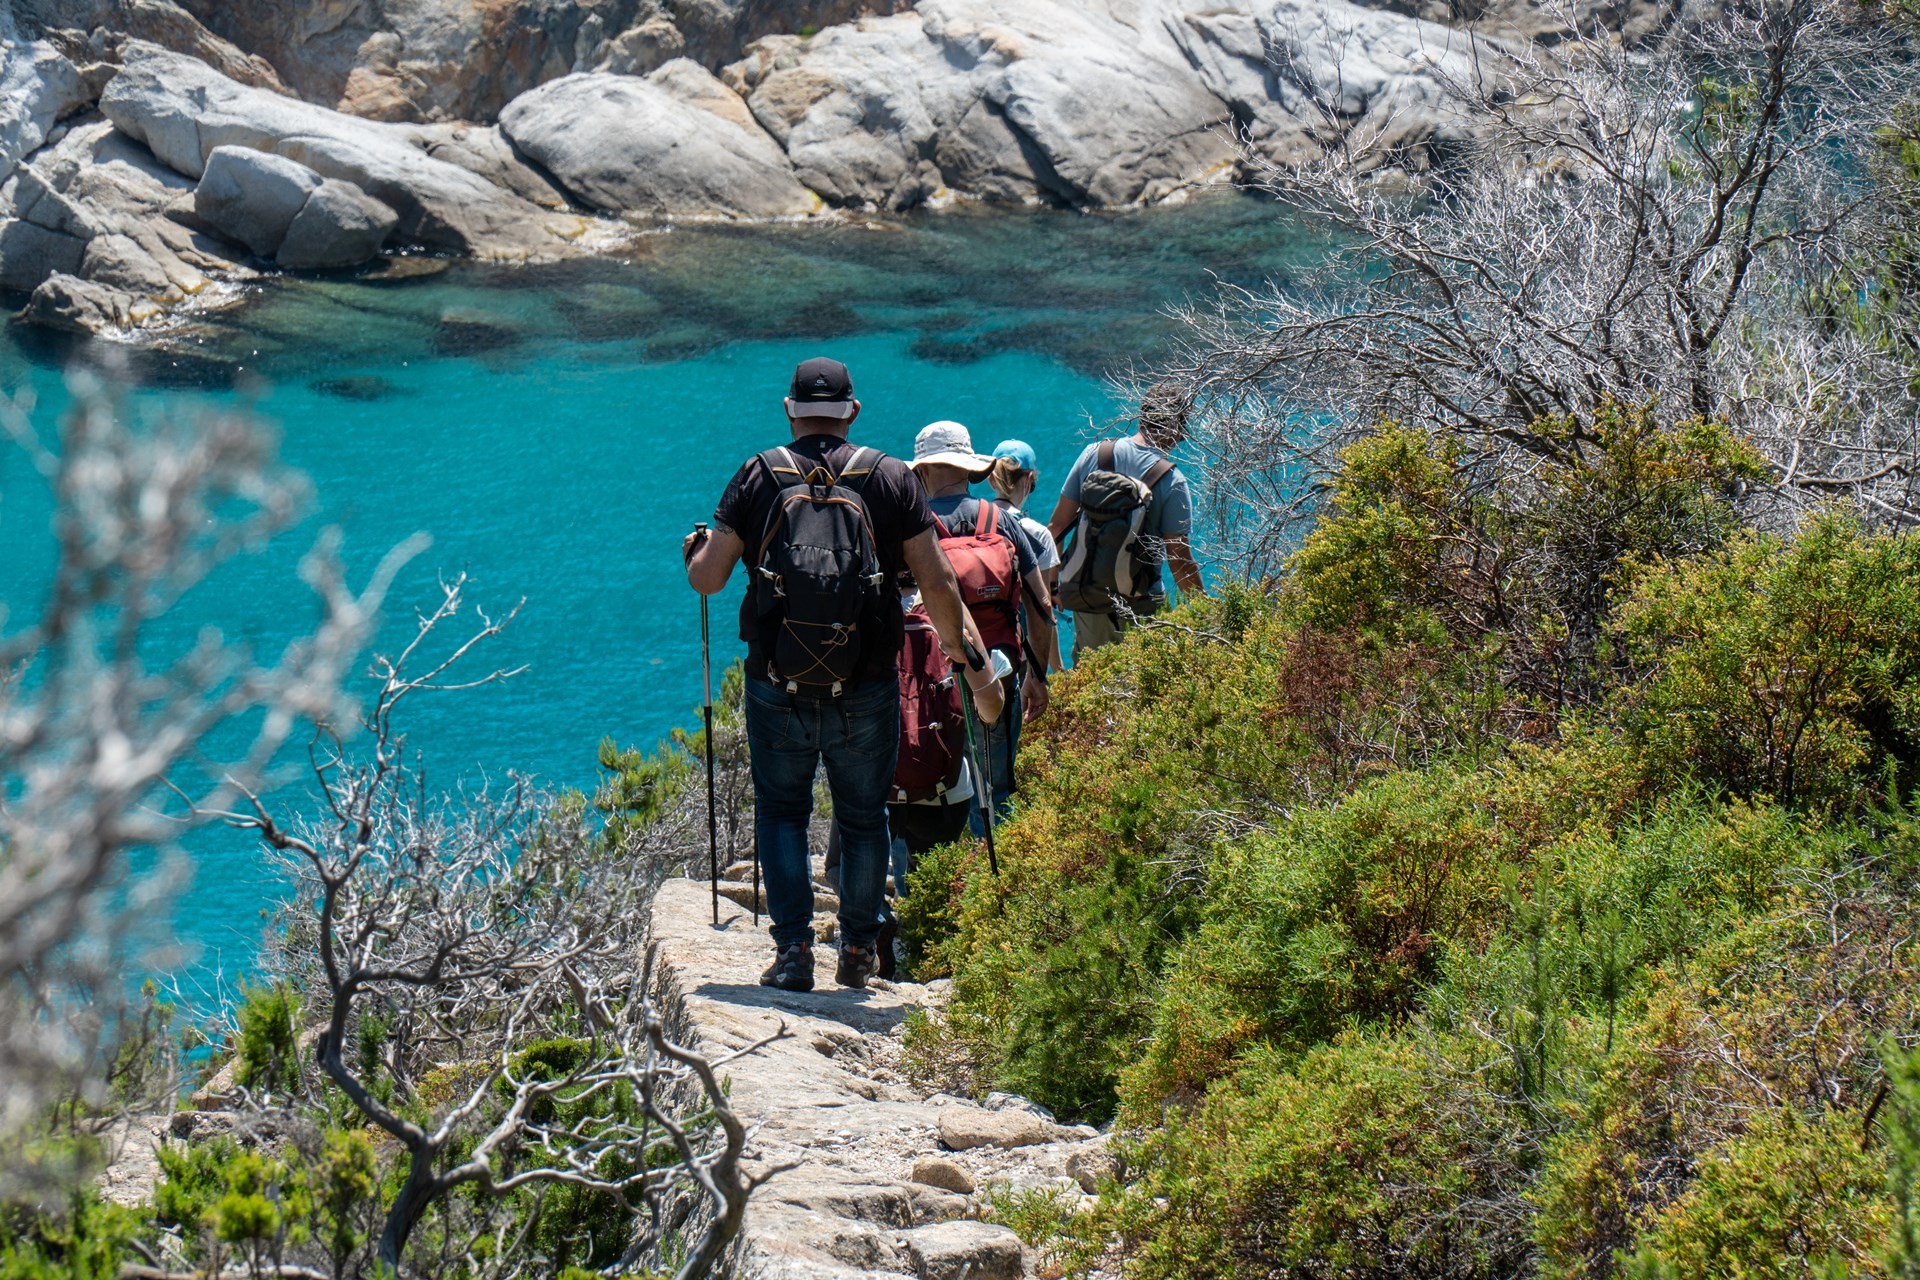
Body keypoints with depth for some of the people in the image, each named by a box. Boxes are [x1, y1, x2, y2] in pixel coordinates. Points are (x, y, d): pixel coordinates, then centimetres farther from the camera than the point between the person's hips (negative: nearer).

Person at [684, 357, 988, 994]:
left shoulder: (759, 475, 0)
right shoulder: (891, 477, 1)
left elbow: (708, 579, -3)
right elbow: (938, 583, -2)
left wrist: (695, 549, 20)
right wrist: (957, 642, 16)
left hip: (777, 686, 0)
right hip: (866, 689, 0)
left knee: (781, 811, 13)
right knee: (864, 817, 16)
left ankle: (793, 949, 3)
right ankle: (859, 950, 20)